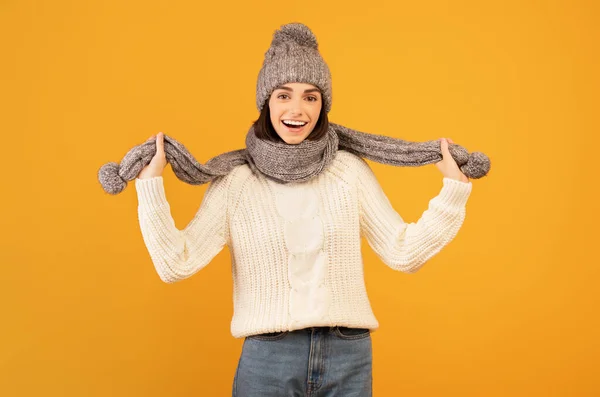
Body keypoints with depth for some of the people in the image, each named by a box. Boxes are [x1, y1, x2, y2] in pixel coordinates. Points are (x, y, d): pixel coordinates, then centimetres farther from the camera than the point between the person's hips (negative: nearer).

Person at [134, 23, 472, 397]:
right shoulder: (234, 180, -2)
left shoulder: (351, 170, 1)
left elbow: (404, 253, 2)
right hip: (267, 358, -1)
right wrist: (151, 184, -12)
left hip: (349, 357, 2)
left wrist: (453, 188, 0)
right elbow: (176, 264, -8)